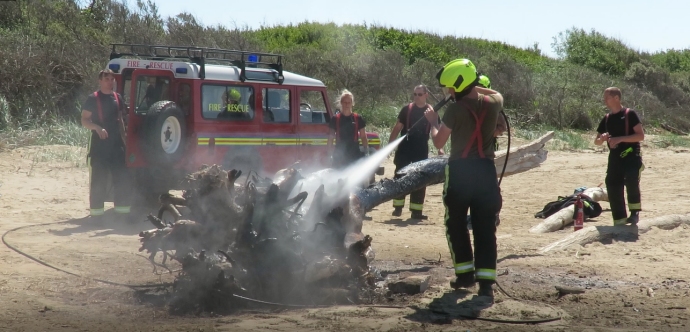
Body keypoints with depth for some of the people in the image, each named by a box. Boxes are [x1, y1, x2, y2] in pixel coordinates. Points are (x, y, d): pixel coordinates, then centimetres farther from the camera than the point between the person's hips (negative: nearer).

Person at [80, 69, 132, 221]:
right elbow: (84, 120, -7)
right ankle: (96, 213, 1)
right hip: (99, 144, -5)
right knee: (98, 180, -3)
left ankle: (123, 211, 12)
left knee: (122, 177, 5)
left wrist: (123, 139, 15)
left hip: (116, 143, 6)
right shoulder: (93, 98, -5)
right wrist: (97, 128, -24)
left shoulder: (117, 98, 12)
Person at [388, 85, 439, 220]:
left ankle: (416, 210, 9)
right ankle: (398, 207, 8)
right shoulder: (407, 109, 0)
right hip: (404, 149, -1)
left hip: (421, 151, 1)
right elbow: (397, 128, 2)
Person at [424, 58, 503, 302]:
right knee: (485, 228, 2)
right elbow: (497, 94, 29)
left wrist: (433, 121, 14)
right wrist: (477, 88, 23)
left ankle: (465, 273, 21)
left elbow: (438, 142, -2)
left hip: (460, 171, -4)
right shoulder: (492, 104, 2)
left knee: (456, 225, 15)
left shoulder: (455, 110, -12)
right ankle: (486, 282, -6)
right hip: (486, 171, 4)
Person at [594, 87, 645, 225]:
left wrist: (620, 138, -19)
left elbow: (641, 136, -12)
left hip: (632, 156, -6)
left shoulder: (630, 114, -4)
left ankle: (635, 211, -11)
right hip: (615, 159, 6)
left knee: (631, 180, -30)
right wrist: (602, 139, -5)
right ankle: (619, 223, 11)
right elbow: (596, 142, 19)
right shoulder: (607, 118, 13)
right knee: (613, 189, 1)